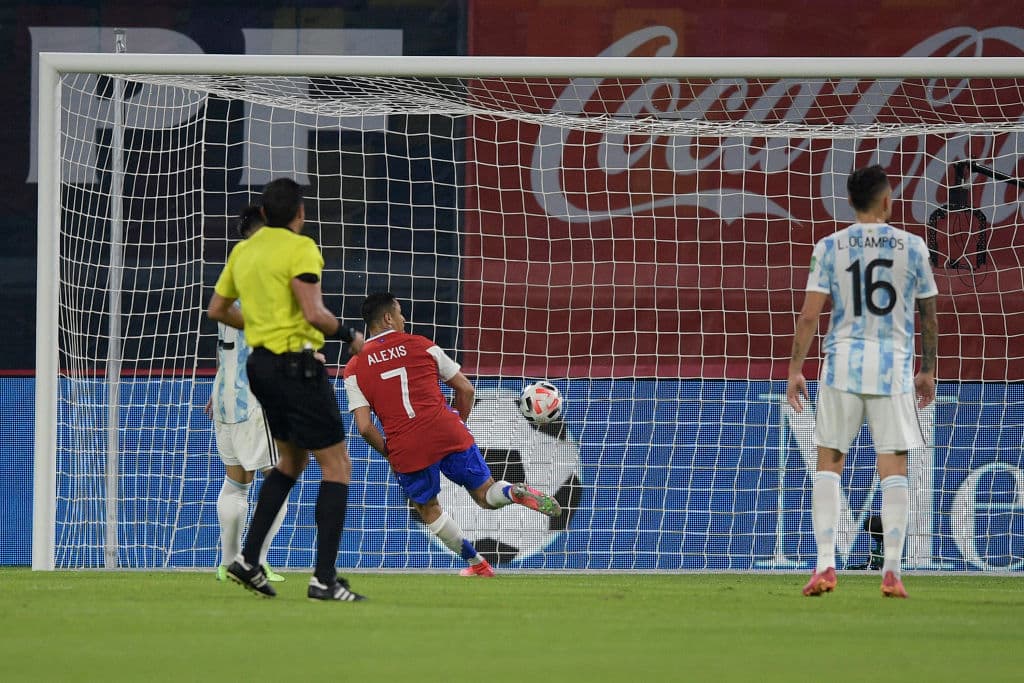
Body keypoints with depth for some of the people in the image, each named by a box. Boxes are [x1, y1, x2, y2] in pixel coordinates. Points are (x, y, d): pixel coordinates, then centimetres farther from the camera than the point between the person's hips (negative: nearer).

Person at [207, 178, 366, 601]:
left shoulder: (243, 251, 11)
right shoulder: (300, 248, -13)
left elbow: (217, 310, 20)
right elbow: (314, 314, -23)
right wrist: (349, 337, -7)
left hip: (261, 362, 8)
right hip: (297, 366, -8)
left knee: (292, 462, 24)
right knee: (337, 467, -2)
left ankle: (249, 559, 18)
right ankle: (324, 579, -9)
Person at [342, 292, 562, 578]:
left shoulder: (354, 369, 6)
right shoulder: (421, 345, 9)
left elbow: (364, 427, -3)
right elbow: (465, 389, 12)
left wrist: (389, 453, 13)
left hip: (406, 450, -1)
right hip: (449, 434, 1)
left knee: (428, 509, 22)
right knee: (486, 494, 11)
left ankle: (477, 564, 17)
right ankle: (516, 492, -23)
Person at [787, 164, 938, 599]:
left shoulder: (830, 247, 0)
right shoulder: (912, 247, 2)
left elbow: (809, 315, -4)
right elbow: (929, 316, 7)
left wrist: (794, 370, 3)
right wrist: (928, 370, 18)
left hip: (843, 361, 0)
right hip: (893, 366, 0)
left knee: (828, 464, 8)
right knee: (893, 470, 3)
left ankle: (825, 564, -2)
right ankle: (891, 571, -2)